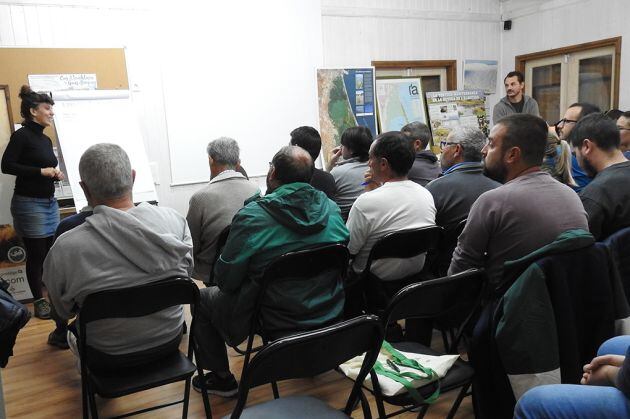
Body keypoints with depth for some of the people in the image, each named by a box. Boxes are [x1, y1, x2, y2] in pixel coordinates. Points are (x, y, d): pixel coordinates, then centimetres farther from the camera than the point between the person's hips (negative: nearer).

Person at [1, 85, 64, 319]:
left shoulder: (46, 140, 13)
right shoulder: (22, 135, -9)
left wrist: (55, 174, 1)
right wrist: (41, 171, -18)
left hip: (50, 202, 7)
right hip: (29, 203, -7)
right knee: (36, 253, 1)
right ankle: (39, 301, 13)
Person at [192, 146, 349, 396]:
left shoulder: (252, 216, -19)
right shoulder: (331, 208, -4)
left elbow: (225, 279, -13)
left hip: (278, 322, -5)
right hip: (330, 313, 6)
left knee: (204, 298, 16)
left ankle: (222, 379, 25)